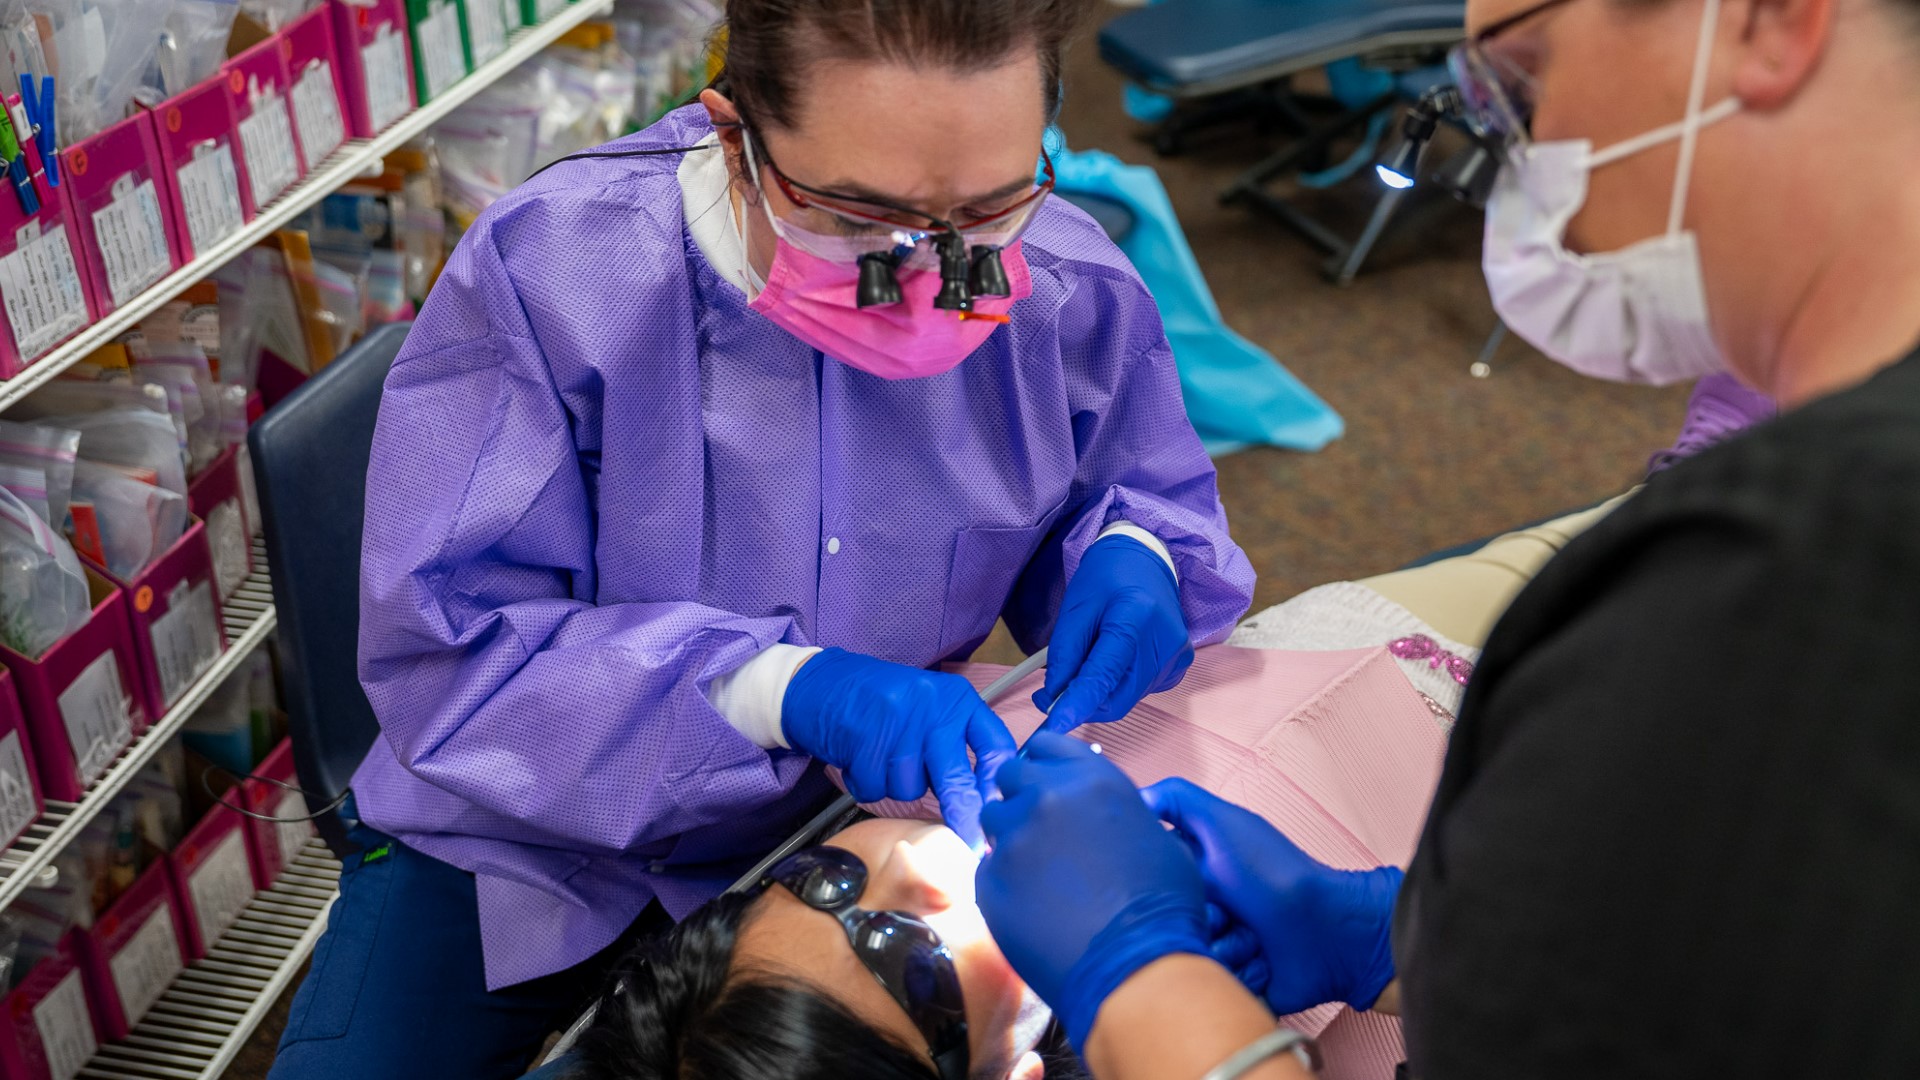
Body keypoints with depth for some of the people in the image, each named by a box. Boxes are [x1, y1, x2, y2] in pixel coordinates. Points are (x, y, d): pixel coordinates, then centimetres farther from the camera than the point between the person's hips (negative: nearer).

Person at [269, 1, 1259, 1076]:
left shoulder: (1072, 290, -14)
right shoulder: (546, 271, -25)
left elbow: (1148, 486, 7)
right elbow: (446, 653, -26)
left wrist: (1131, 555, -19)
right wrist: (785, 688, -39)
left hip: (861, 824, 3)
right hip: (540, 844, -2)